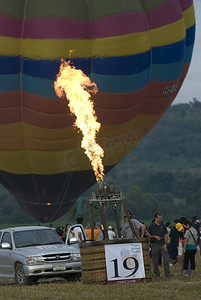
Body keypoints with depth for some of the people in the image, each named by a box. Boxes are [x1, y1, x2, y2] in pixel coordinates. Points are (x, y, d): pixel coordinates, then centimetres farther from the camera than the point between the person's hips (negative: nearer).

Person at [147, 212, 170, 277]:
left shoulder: (163, 225, 10)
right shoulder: (151, 226, 1)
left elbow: (166, 235, 10)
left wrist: (165, 244, 0)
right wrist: (155, 237, -12)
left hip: (162, 244, 2)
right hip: (155, 244, -2)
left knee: (166, 259, -6)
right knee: (155, 261, 3)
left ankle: (167, 273, -3)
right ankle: (157, 274, 13)